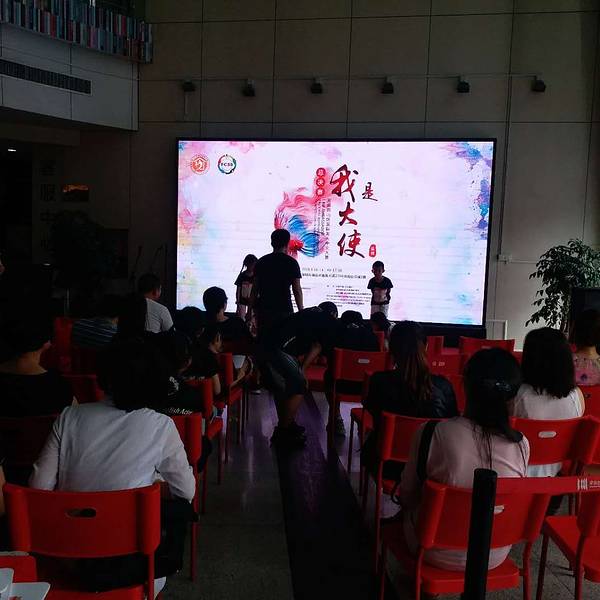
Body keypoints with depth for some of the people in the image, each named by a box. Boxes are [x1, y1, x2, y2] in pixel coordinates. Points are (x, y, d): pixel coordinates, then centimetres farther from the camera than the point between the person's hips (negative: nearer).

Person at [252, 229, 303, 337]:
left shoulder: (261, 262, 8)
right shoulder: (291, 263, -2)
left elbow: (255, 290, 8)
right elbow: (297, 290, -5)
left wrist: (252, 309, 14)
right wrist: (301, 311, 1)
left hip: (264, 309, 4)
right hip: (284, 310, -4)